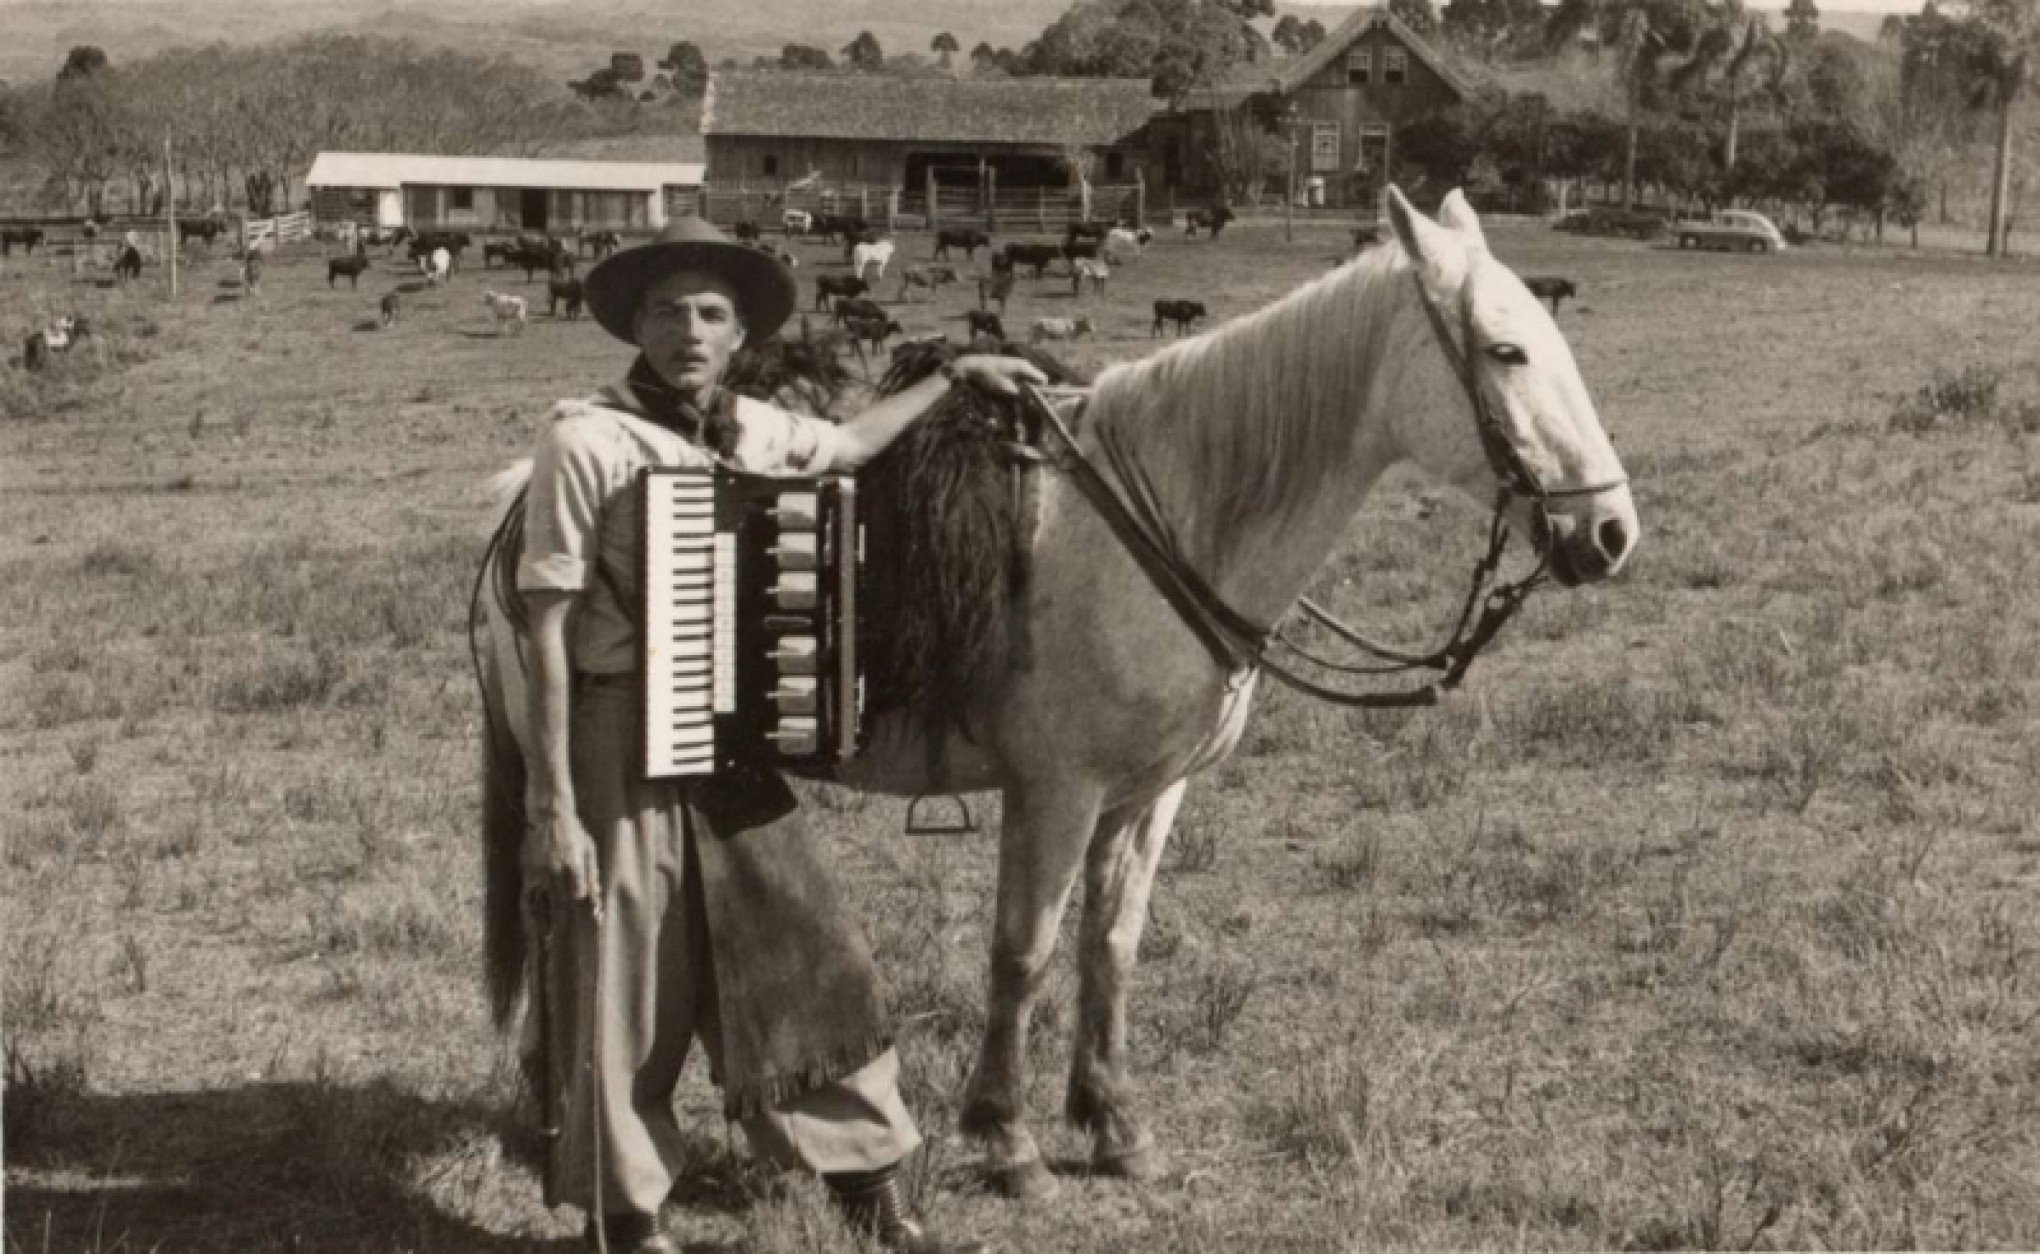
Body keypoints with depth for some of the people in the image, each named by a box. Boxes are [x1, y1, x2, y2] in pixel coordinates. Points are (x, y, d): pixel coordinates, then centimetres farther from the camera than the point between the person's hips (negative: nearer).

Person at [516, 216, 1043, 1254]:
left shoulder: (754, 431, 5)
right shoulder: (587, 442, -13)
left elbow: (848, 445, 30)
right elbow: (548, 635, -13)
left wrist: (953, 376, 31)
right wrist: (552, 806, -16)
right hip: (621, 747, -6)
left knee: (813, 966, 9)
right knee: (626, 996, 5)